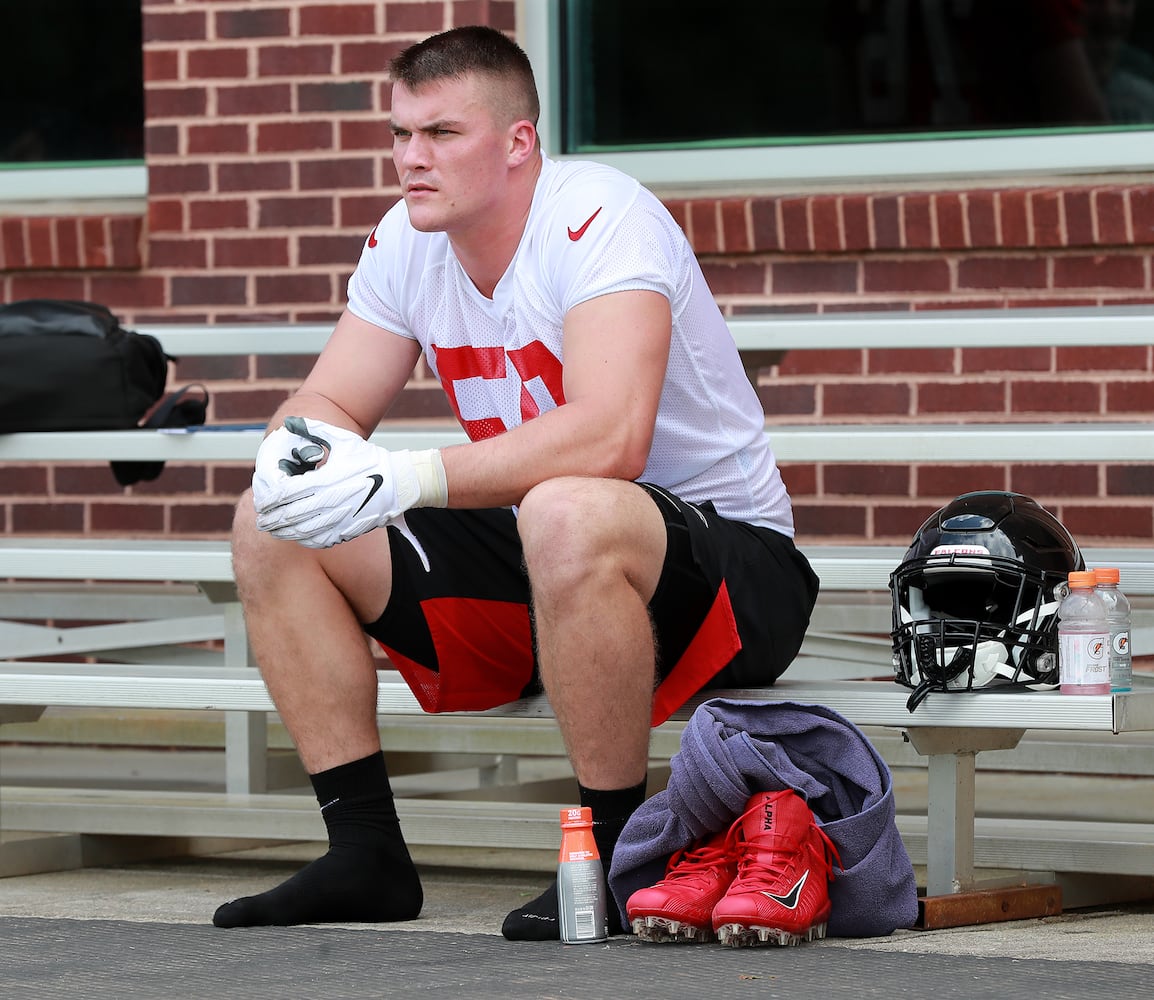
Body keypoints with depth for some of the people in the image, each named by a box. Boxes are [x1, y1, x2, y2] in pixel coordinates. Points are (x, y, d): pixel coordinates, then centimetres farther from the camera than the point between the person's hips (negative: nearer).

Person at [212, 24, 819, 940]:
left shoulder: (600, 219, -22)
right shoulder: (408, 242, 2)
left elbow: (608, 441, -36)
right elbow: (328, 405, 5)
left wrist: (410, 478, -38)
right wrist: (304, 446, -21)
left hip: (731, 565, -8)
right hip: (536, 559, 8)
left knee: (568, 515, -41)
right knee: (272, 526, -3)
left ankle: (622, 858, -25)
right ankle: (366, 855, -2)